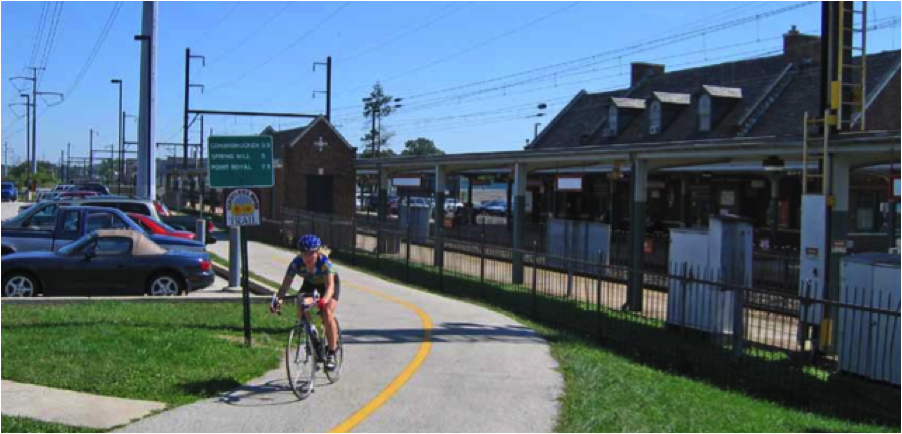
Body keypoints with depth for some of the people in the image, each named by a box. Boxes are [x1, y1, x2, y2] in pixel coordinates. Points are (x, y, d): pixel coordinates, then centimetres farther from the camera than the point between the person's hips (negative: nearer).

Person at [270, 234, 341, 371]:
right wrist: (278, 299, -52)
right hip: (310, 283, 3)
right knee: (302, 307, -24)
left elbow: (330, 286, -47)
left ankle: (331, 353, -11)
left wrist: (324, 301, -67)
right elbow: (286, 284, -33)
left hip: (329, 283, -3)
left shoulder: (325, 263, -38)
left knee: (327, 314, -24)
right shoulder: (296, 263, -30)